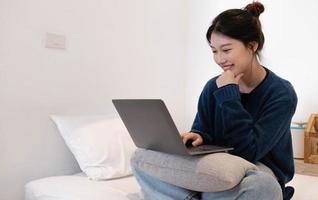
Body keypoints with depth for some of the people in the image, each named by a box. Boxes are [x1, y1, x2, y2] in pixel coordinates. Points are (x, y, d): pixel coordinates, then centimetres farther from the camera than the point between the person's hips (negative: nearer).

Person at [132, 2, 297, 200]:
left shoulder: (281, 93, -11)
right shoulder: (213, 87, 3)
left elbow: (248, 151, -19)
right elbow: (203, 132, 6)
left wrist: (228, 95, -18)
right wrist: (197, 137, -18)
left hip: (257, 175, -3)